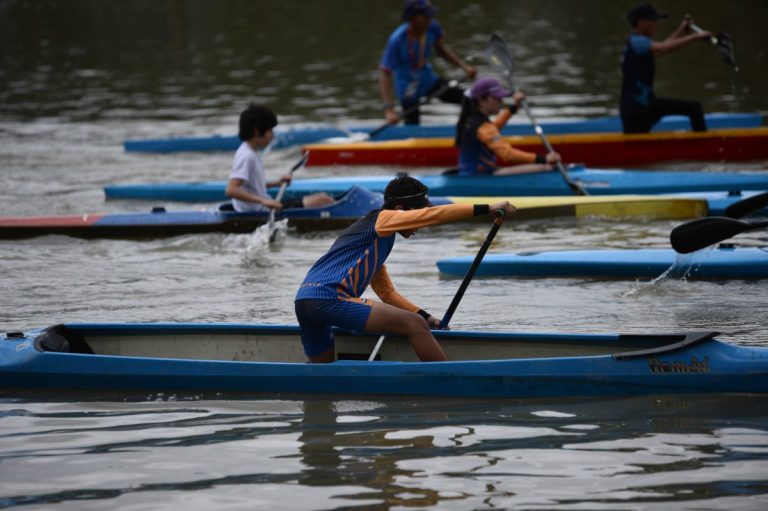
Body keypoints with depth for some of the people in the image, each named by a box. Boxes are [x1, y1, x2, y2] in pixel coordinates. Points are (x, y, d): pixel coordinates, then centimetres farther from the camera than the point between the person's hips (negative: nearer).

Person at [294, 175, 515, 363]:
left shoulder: (373, 238, 30)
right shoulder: (382, 219, 3)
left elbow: (386, 291, 31)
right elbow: (431, 214, -10)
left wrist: (424, 315, 20)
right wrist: (485, 209, -12)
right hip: (329, 298, -10)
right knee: (414, 325, -14)